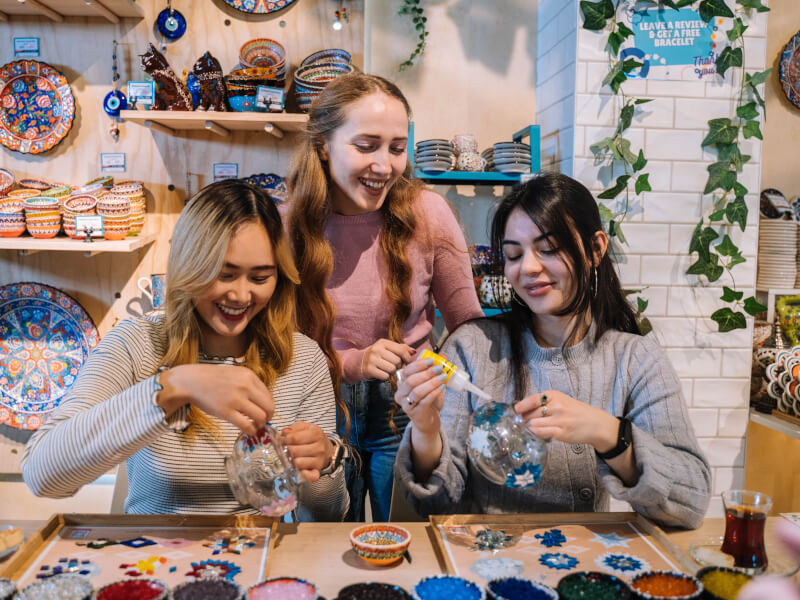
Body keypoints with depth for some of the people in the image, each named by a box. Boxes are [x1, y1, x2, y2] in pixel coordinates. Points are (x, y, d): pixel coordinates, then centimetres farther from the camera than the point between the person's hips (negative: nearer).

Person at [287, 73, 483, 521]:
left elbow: (469, 326, -3)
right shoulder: (289, 226, -10)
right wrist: (351, 363, -18)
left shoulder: (427, 213, -12)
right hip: (322, 413, 1)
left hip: (407, 412, 0)